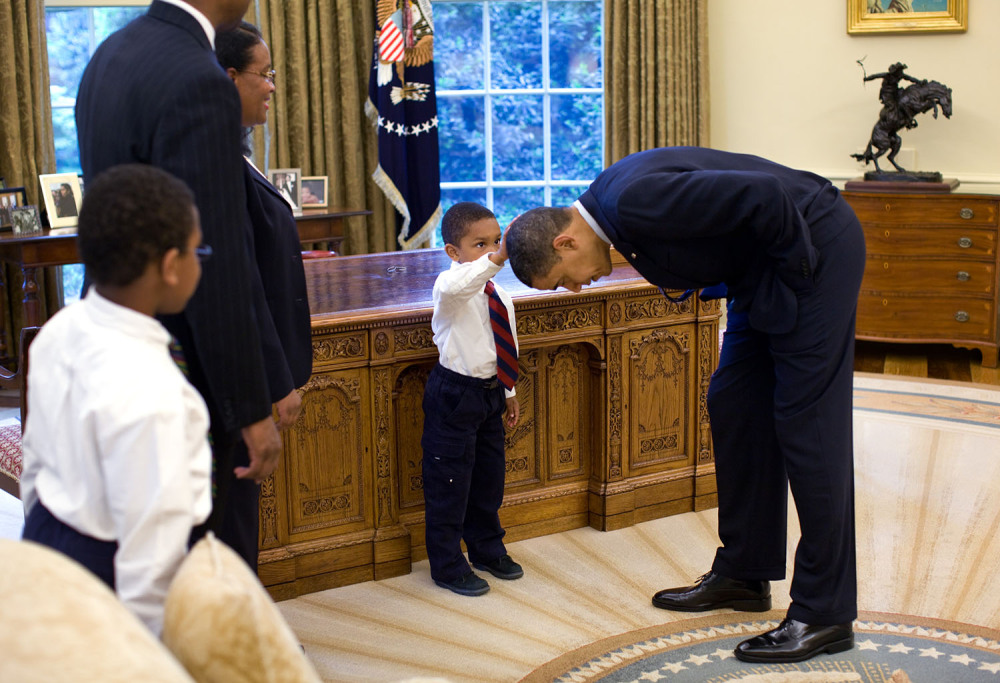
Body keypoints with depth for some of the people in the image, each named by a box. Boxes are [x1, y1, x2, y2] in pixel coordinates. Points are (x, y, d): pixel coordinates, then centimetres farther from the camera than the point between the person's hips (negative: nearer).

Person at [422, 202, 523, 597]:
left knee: (489, 476, 20)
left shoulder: (500, 297, 6)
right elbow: (456, 286, -46)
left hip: (489, 394, 8)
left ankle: (487, 549, 39)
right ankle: (448, 565, 14)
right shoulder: (451, 287, -19)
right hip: (454, 396, -8)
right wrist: (497, 259, -57)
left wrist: (509, 392, 22)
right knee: (449, 482, 1)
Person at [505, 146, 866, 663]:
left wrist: (794, 267, -17)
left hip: (814, 247, -10)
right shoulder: (610, 202, 3)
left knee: (805, 424, -8)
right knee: (734, 408, 13)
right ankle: (743, 573, 25)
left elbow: (765, 194, -30)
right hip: (762, 271, 10)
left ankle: (824, 614, 1)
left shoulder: (636, 201, -28)